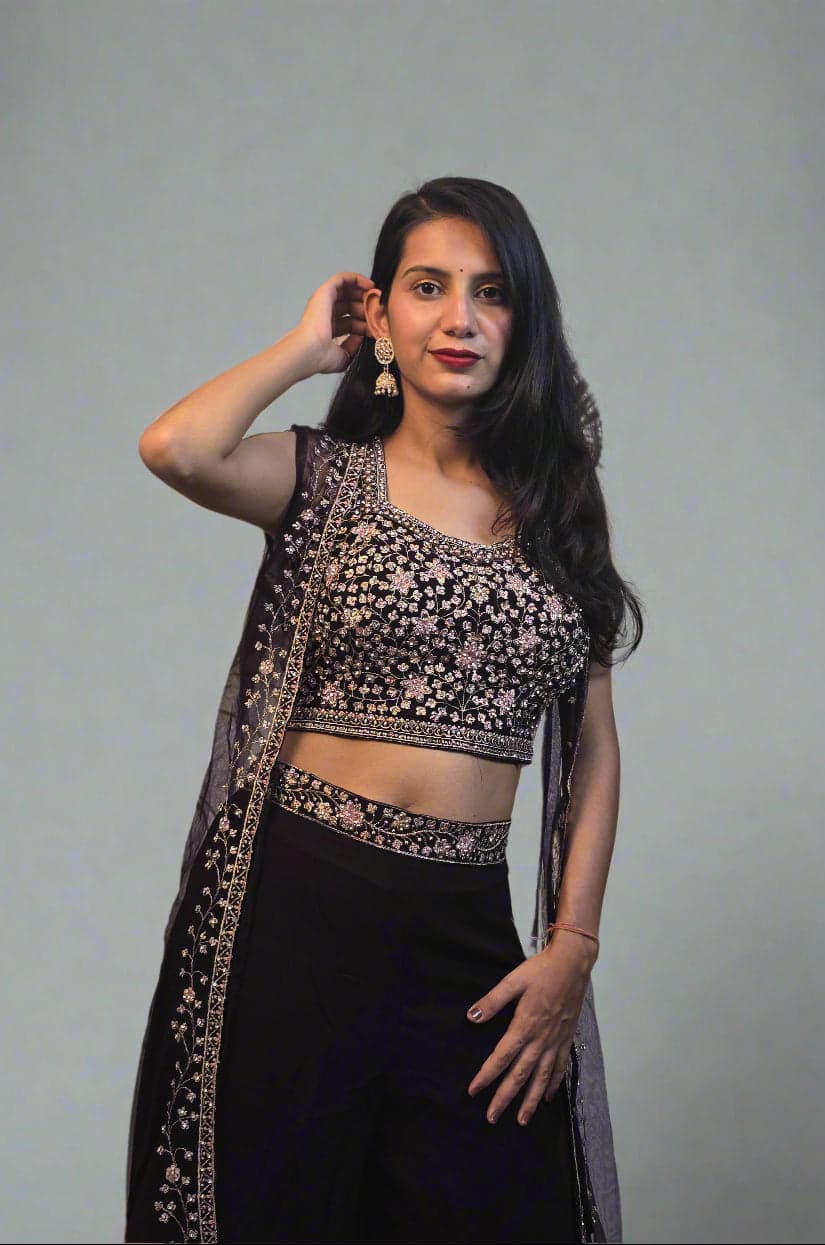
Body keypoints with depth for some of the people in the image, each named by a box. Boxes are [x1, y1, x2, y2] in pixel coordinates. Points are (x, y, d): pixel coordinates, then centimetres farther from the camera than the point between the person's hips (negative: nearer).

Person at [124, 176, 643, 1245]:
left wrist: (573, 946, -1)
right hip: (296, 905, -3)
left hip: (469, 931, 3)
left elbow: (594, 750, 9)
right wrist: (307, 346, -4)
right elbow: (175, 448, -21)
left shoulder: (556, 505, 9)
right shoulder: (328, 479, 2)